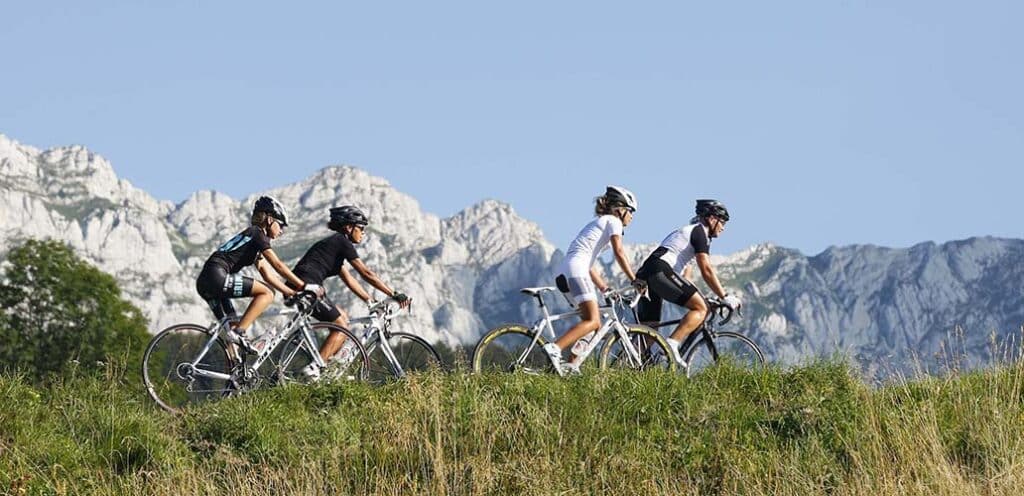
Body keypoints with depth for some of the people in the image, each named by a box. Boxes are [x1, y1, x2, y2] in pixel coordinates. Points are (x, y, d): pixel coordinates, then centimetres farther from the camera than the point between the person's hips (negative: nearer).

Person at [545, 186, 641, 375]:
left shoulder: (597, 223, 32)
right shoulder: (613, 221, 6)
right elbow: (619, 252, -6)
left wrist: (605, 288, 28)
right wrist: (635, 280, -4)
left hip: (564, 273, 9)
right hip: (576, 269, -9)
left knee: (594, 322, 11)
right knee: (593, 321, -18)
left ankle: (571, 365, 0)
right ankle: (555, 348, -35)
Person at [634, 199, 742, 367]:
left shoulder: (688, 231, 32)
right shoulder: (699, 232, 3)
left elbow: (685, 272, 33)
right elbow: (707, 271, -6)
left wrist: (697, 296, 33)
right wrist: (725, 297, -4)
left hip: (644, 275, 10)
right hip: (660, 271, -10)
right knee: (701, 309, -10)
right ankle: (672, 344, -23)